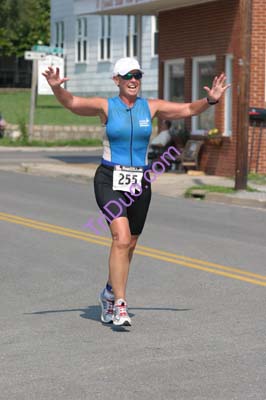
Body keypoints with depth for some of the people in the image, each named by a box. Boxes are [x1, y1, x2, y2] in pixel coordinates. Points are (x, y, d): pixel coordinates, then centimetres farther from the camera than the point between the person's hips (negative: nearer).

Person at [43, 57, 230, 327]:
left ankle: (109, 294, 36)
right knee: (121, 238, -21)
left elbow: (189, 109, 9)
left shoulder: (151, 107, 5)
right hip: (110, 180, -4)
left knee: (129, 245, 12)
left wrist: (210, 100, -9)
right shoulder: (106, 106, -2)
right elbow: (72, 103, -14)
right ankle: (120, 306, -18)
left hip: (139, 182, 4)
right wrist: (56, 88, -33)